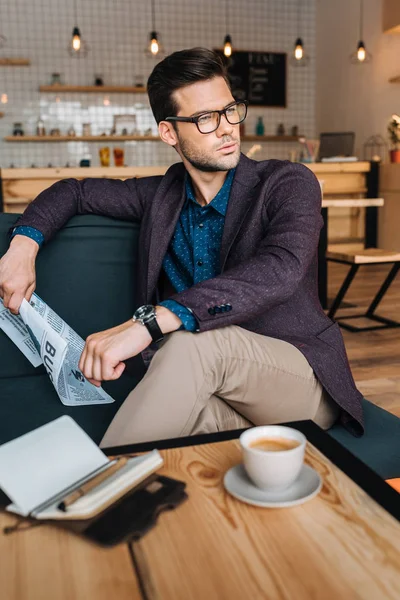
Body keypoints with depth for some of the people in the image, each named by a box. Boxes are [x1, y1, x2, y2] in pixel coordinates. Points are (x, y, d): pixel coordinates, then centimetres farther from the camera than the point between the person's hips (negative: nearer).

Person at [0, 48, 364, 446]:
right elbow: (75, 191, 21)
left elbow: (280, 269, -27)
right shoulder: (162, 196, 8)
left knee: (194, 339, -34)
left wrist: (149, 322, -38)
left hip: (302, 377, -1)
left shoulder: (289, 184, -7)